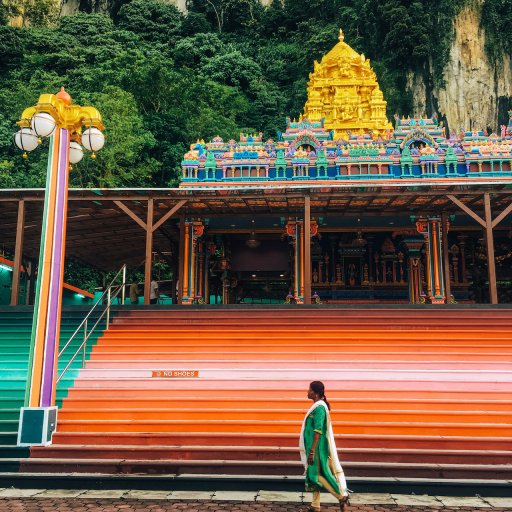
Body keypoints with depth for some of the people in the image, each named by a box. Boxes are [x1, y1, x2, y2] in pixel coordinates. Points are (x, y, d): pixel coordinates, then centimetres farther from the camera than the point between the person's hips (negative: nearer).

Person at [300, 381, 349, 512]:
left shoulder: (319, 407, -19)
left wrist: (312, 451, -24)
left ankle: (342, 495, 4)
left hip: (317, 447, -10)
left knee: (317, 474, -4)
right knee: (314, 474, 11)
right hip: (313, 447, 10)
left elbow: (318, 431, -23)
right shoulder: (317, 406, 11)